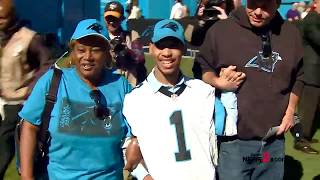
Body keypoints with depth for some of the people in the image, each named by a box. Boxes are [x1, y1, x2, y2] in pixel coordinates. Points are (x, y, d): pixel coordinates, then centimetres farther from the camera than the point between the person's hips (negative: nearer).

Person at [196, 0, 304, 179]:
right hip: (234, 139, -3)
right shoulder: (221, 30, -7)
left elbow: (297, 77, 17)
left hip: (274, 140, 4)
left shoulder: (291, 33, 4)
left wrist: (290, 110, 8)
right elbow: (202, 68, 2)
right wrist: (218, 82, -16)